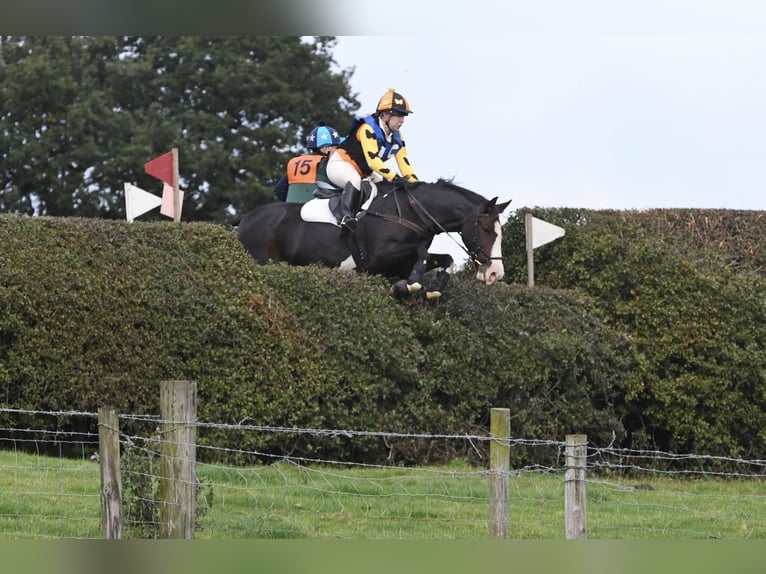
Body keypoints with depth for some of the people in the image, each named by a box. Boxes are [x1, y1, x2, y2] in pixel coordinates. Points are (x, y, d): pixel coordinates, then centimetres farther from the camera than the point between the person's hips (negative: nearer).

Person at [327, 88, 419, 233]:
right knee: (355, 180, -41)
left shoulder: (396, 136, 0)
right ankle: (347, 216, -49)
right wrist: (394, 177, -44)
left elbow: (404, 164, -1)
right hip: (340, 163, -10)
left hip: (364, 173, 10)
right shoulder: (368, 128, -26)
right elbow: (373, 160, -36)